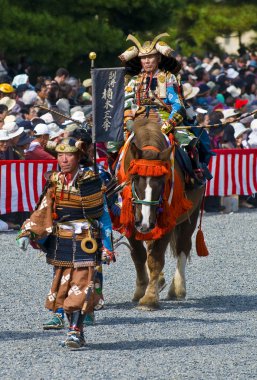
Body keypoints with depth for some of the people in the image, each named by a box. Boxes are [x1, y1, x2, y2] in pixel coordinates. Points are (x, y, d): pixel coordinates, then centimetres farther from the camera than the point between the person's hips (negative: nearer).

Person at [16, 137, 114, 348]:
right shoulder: (55, 182, 7)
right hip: (60, 242, 5)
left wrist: (106, 247, -5)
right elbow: (43, 212, 4)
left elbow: (103, 214, -2)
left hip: (84, 242, -5)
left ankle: (75, 331, -12)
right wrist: (27, 233, -11)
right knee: (62, 287, 8)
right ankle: (75, 331, 17)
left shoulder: (90, 180, -5)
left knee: (81, 286, -12)